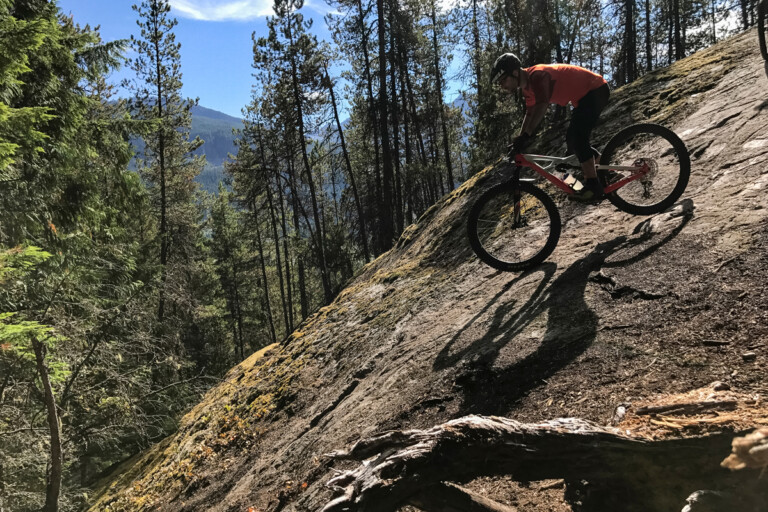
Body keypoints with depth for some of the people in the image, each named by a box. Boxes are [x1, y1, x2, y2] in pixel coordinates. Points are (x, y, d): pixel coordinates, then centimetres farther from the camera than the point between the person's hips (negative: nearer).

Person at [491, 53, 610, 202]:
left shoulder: (537, 75, -27)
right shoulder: (527, 87, 4)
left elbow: (542, 105, -41)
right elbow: (530, 113, 15)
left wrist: (526, 136, -47)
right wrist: (519, 141, 11)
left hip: (596, 90, -10)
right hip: (584, 96, 10)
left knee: (577, 137, -21)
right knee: (572, 139, 11)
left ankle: (593, 187, -20)